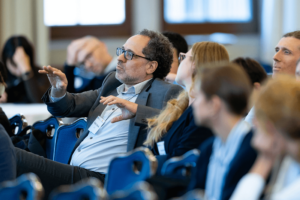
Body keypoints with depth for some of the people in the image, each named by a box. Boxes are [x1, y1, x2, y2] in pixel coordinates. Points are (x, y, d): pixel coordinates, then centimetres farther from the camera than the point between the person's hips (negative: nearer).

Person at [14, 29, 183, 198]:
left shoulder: (167, 93, 0)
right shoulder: (112, 82, 22)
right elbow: (70, 106, 29)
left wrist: (136, 110, -26)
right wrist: (59, 92, 6)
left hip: (99, 178, -8)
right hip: (74, 171, 8)